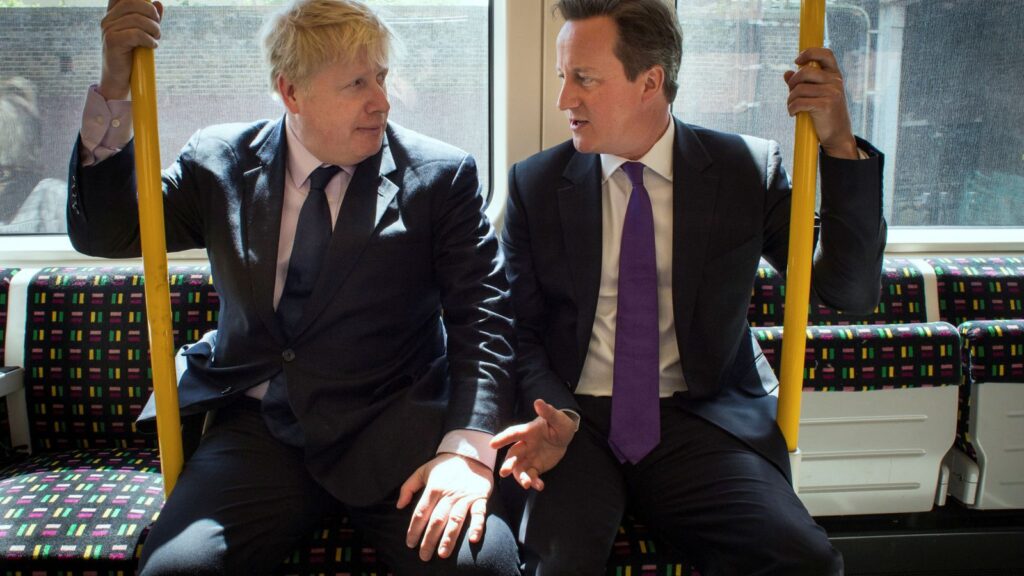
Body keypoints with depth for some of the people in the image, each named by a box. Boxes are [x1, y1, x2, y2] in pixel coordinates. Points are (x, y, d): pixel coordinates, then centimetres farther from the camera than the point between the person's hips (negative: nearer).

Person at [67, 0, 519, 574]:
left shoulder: (442, 175, 0)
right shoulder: (221, 161, 9)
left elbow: (483, 316, -5)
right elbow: (104, 233, 10)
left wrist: (467, 447, -21)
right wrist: (114, 90, -3)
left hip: (393, 431, -2)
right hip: (258, 433, 3)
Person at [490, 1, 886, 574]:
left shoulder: (746, 169, 2)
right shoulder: (535, 184, 3)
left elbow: (852, 290, 0)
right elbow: (523, 332, 6)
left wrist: (840, 146, -11)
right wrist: (556, 414, -14)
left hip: (702, 421, 1)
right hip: (575, 420, 0)